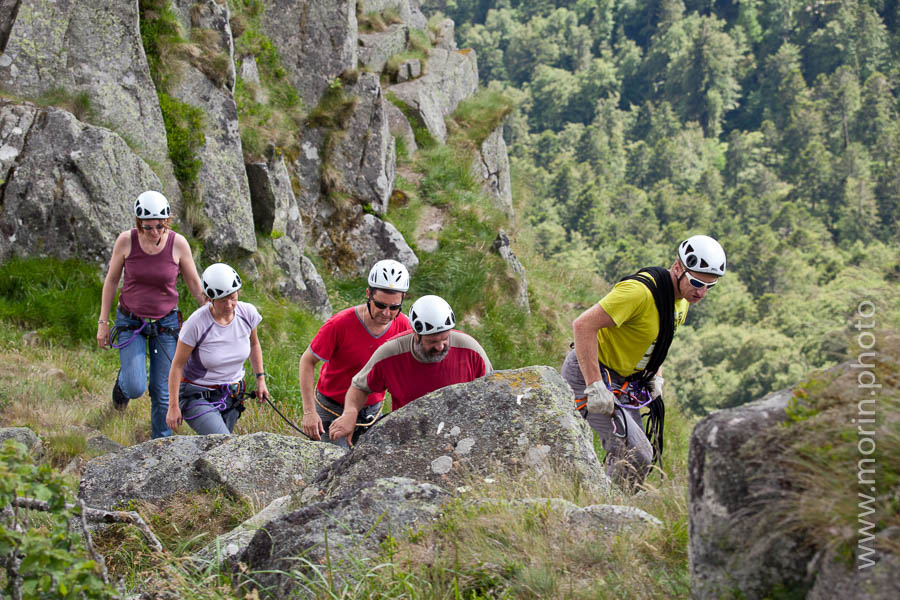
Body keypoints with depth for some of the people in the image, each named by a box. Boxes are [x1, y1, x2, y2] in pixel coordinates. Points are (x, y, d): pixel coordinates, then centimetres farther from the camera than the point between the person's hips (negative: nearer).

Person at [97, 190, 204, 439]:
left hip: (165, 323, 1)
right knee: (135, 388, -14)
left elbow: (195, 284, -1)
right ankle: (123, 381, 23)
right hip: (130, 321, -1)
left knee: (162, 392, 3)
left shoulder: (178, 243, -13)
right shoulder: (126, 240, -14)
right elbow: (111, 280, -1)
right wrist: (103, 322, 1)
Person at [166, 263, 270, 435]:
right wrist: (173, 406, -10)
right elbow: (177, 365, -12)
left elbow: (254, 344, 13)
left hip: (231, 396, 5)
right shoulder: (196, 323, -23)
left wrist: (260, 379, 12)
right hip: (197, 396, -5)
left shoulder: (248, 313, -9)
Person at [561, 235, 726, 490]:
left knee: (624, 455, 10)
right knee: (637, 455, -17)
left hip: (621, 380, 9)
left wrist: (655, 376, 8)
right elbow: (583, 326, -31)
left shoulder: (682, 299, 2)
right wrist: (595, 387, -32)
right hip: (587, 373, -9)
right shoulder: (641, 291, -27)